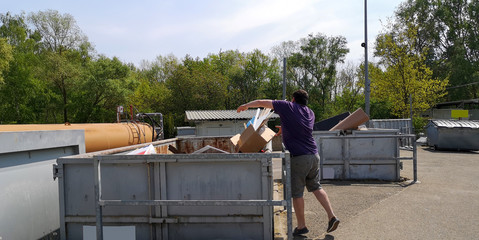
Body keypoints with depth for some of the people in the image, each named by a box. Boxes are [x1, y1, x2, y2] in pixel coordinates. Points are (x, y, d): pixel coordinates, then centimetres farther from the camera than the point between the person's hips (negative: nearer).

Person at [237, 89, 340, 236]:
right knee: (316, 187, 20)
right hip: (314, 155, 7)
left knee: (297, 193, 3)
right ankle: (332, 217, 14)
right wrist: (285, 129, 42)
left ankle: (301, 226, 12)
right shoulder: (310, 113, 14)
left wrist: (246, 105, 19)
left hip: (298, 157, -6)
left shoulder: (288, 107, -2)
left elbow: (262, 102, 6)